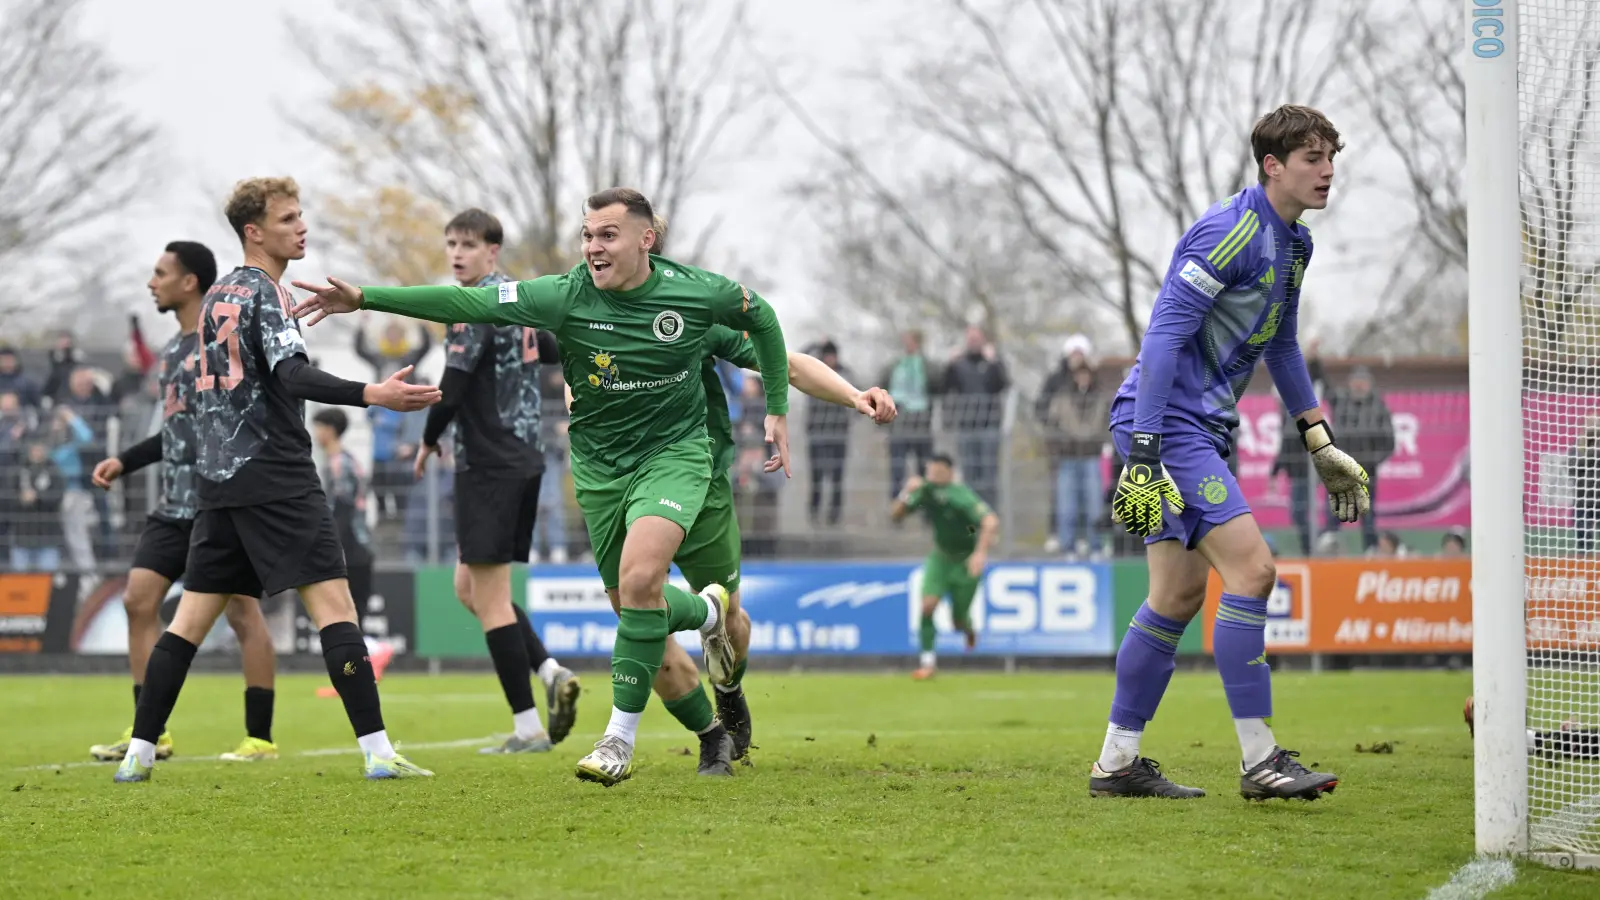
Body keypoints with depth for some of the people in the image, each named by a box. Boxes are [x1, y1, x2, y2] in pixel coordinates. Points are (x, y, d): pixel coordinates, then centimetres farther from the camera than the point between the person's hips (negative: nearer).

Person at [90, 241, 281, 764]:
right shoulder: (174, 350, 16)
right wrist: (125, 462, 19)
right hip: (175, 505, 9)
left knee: (242, 612, -3)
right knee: (139, 599, 2)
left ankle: (261, 738, 3)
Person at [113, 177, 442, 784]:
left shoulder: (217, 296, 17)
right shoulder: (263, 294, -9)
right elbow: (293, 376, -24)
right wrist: (372, 395, -35)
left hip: (218, 479, 8)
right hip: (275, 477, -8)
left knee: (192, 617, 10)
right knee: (333, 602, -11)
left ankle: (138, 754, 8)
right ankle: (377, 752, -18)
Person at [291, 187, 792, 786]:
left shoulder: (697, 291, -13)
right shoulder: (567, 296, -15)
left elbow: (760, 316, 8)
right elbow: (469, 303, -20)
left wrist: (777, 409, 8)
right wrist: (364, 299, -28)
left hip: (674, 450, -3)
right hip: (600, 461, 3)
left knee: (640, 578, -25)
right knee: (629, 600, 10)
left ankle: (621, 737, -14)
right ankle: (708, 612, 46)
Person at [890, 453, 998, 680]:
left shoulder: (960, 496, -29)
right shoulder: (925, 492, -11)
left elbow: (991, 522, -37)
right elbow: (895, 515, -6)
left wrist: (981, 553, -46)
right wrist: (906, 494, -24)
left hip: (966, 560, -4)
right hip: (941, 557, 4)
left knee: (958, 620, 3)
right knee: (928, 605, -15)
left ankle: (969, 629, 41)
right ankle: (927, 659, -3)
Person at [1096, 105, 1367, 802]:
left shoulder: (1293, 244, 14)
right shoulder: (1230, 232, -17)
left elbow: (1280, 347, 28)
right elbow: (1163, 335, -21)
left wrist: (1321, 443, 26)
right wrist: (1143, 451, -26)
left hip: (1202, 426, 10)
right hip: (1164, 423, -10)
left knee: (1179, 596, 11)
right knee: (1251, 568, -16)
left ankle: (1118, 763, 17)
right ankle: (1259, 760, -14)